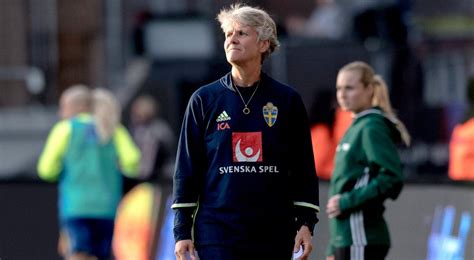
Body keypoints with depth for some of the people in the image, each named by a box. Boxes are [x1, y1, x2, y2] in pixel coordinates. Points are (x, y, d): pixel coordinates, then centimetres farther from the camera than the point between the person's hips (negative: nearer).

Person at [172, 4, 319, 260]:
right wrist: (182, 231, 0)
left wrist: (306, 224, 1)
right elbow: (186, 169, 6)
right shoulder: (204, 100, 4)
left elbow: (304, 168, 8)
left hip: (275, 234, 1)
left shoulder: (287, 100, 6)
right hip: (217, 233, -1)